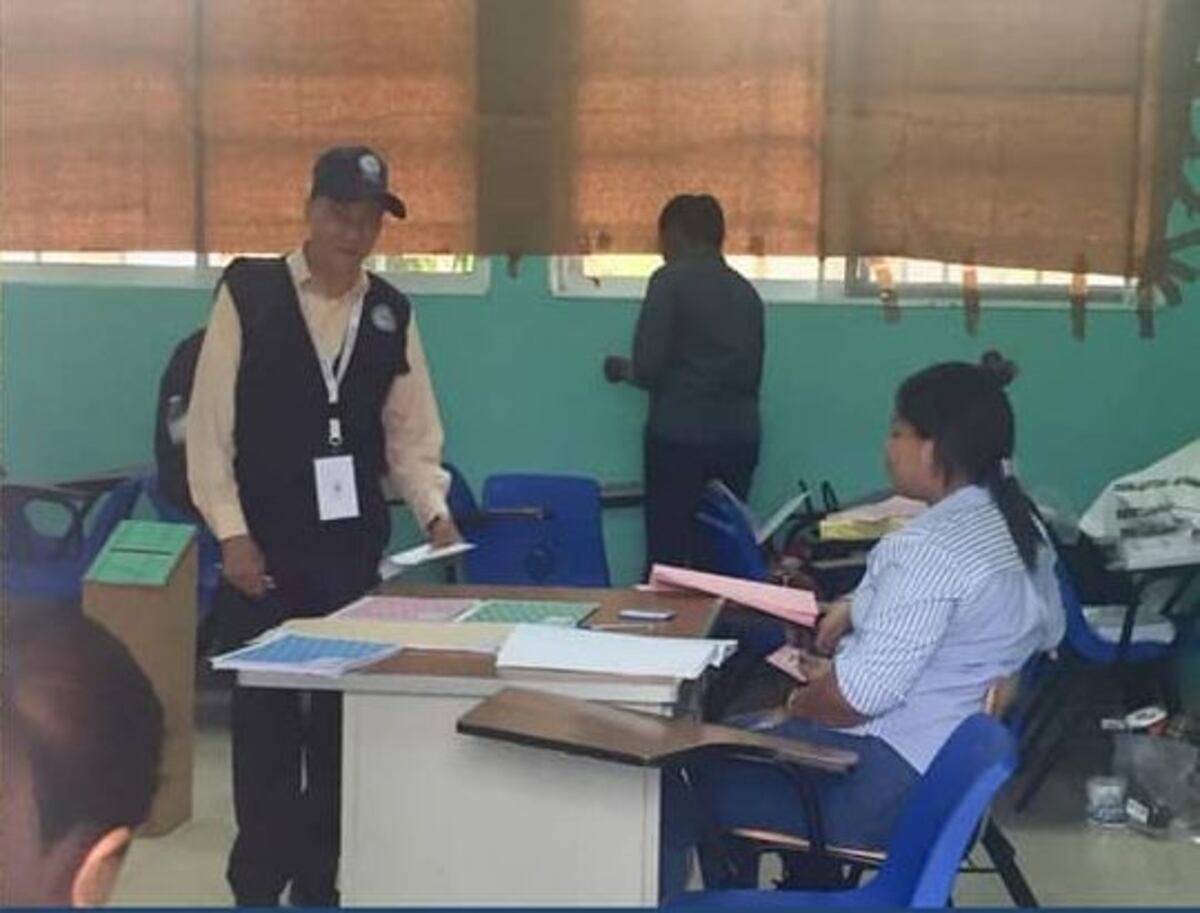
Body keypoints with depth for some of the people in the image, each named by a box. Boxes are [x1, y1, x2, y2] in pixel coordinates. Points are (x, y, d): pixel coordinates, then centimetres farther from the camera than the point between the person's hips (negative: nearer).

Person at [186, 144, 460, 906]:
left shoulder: (392, 312, 5)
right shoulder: (247, 292, -5)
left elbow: (412, 430, 8)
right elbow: (210, 419, -5)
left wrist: (434, 511, -7)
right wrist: (232, 532, -9)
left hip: (355, 551, 3)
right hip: (264, 548, -3)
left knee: (342, 719, 9)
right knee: (265, 720, 4)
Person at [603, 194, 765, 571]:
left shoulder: (670, 280, -4)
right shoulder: (746, 291, 12)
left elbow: (648, 367, -10)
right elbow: (752, 373, 16)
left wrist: (622, 368, 11)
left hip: (679, 434, -5)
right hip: (740, 436, 6)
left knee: (668, 552, -1)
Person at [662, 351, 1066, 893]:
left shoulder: (931, 546, -25)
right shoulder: (1013, 524, 5)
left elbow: (863, 692, -26)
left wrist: (797, 703, -7)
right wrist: (860, 610, 10)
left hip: (895, 783, -10)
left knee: (706, 774, 3)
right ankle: (810, 886, 28)